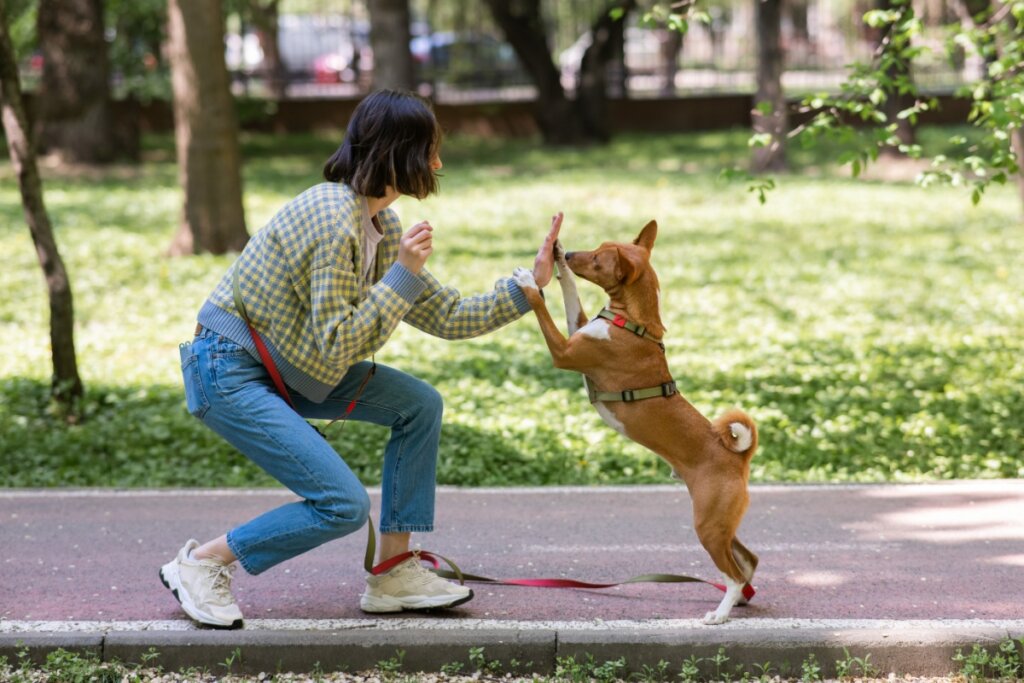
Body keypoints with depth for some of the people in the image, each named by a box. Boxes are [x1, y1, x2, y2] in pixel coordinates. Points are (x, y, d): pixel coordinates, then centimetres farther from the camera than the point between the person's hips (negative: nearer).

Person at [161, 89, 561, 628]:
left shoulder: (382, 225, 6)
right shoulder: (334, 220, -24)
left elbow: (447, 316, 10)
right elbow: (336, 347, -25)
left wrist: (529, 286, 6)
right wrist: (404, 274, -24)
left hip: (283, 365, 10)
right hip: (227, 372, -10)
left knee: (420, 405, 3)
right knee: (343, 505, -16)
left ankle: (393, 575, 7)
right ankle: (202, 562, 0)